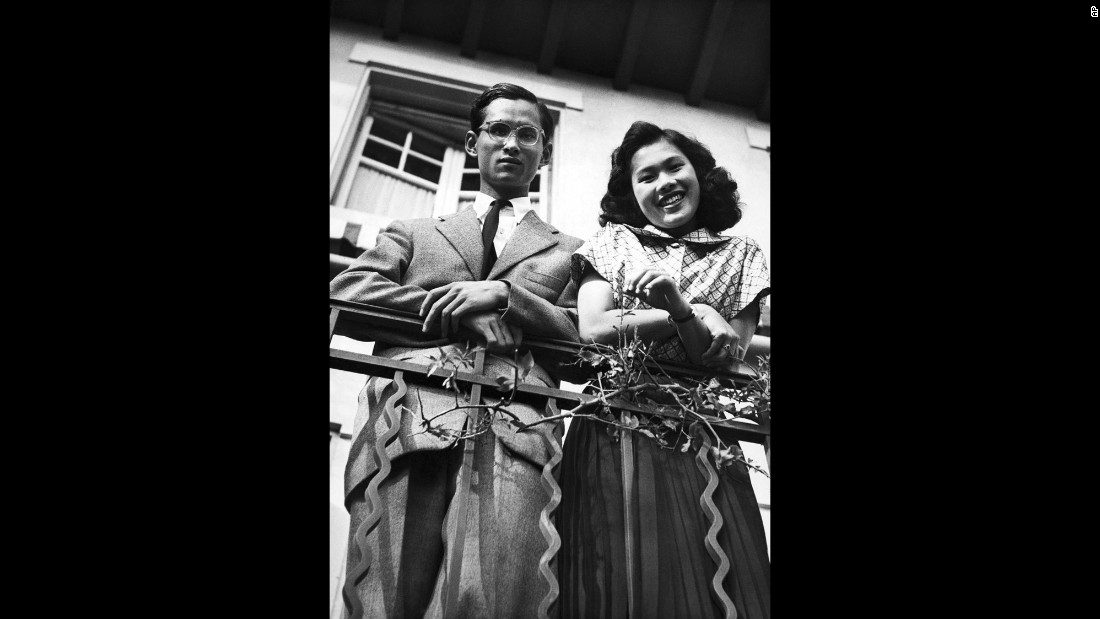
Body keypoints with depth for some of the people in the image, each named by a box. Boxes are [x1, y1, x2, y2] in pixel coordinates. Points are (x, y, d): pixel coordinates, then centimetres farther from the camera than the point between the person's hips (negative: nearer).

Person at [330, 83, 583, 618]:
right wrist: (460, 312, 2)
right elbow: (345, 289, 13)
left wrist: (504, 295, -2)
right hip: (405, 413, 1)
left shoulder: (569, 251, 30)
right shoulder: (413, 232, 32)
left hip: (514, 422, -1)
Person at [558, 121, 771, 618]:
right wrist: (699, 316, -1)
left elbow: (726, 357, 4)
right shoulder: (611, 242, 14)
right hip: (614, 434, 0)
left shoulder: (741, 255, 15)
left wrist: (679, 307, -14)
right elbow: (593, 329, -1)